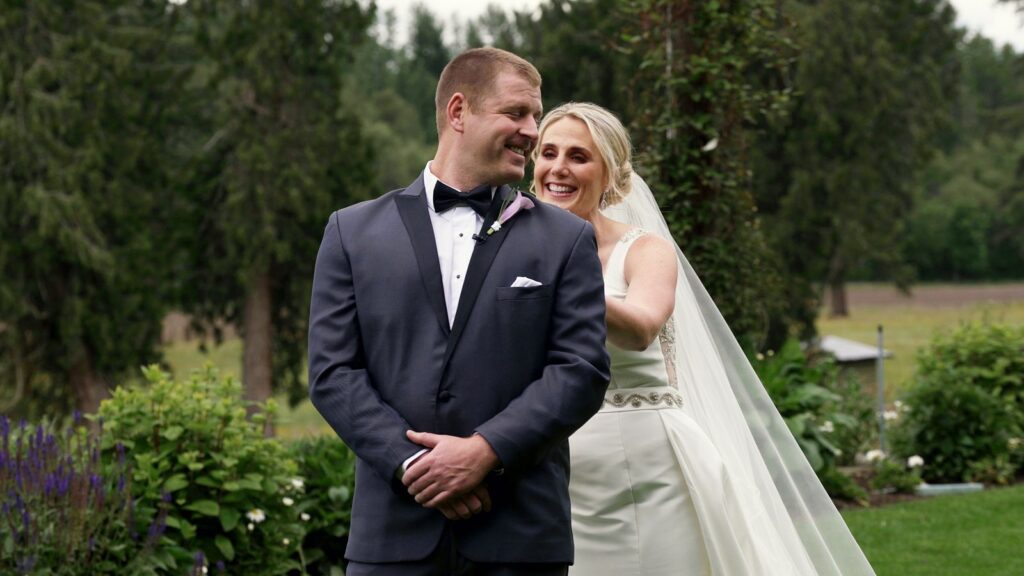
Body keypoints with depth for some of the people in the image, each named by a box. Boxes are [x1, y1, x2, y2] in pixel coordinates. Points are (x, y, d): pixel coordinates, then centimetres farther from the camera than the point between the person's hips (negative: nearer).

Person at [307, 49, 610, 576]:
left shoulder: (566, 240, 8)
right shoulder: (354, 232, 9)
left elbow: (582, 371, -1)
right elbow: (332, 370, 2)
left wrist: (485, 450, -12)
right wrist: (411, 462, -10)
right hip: (394, 533, 0)